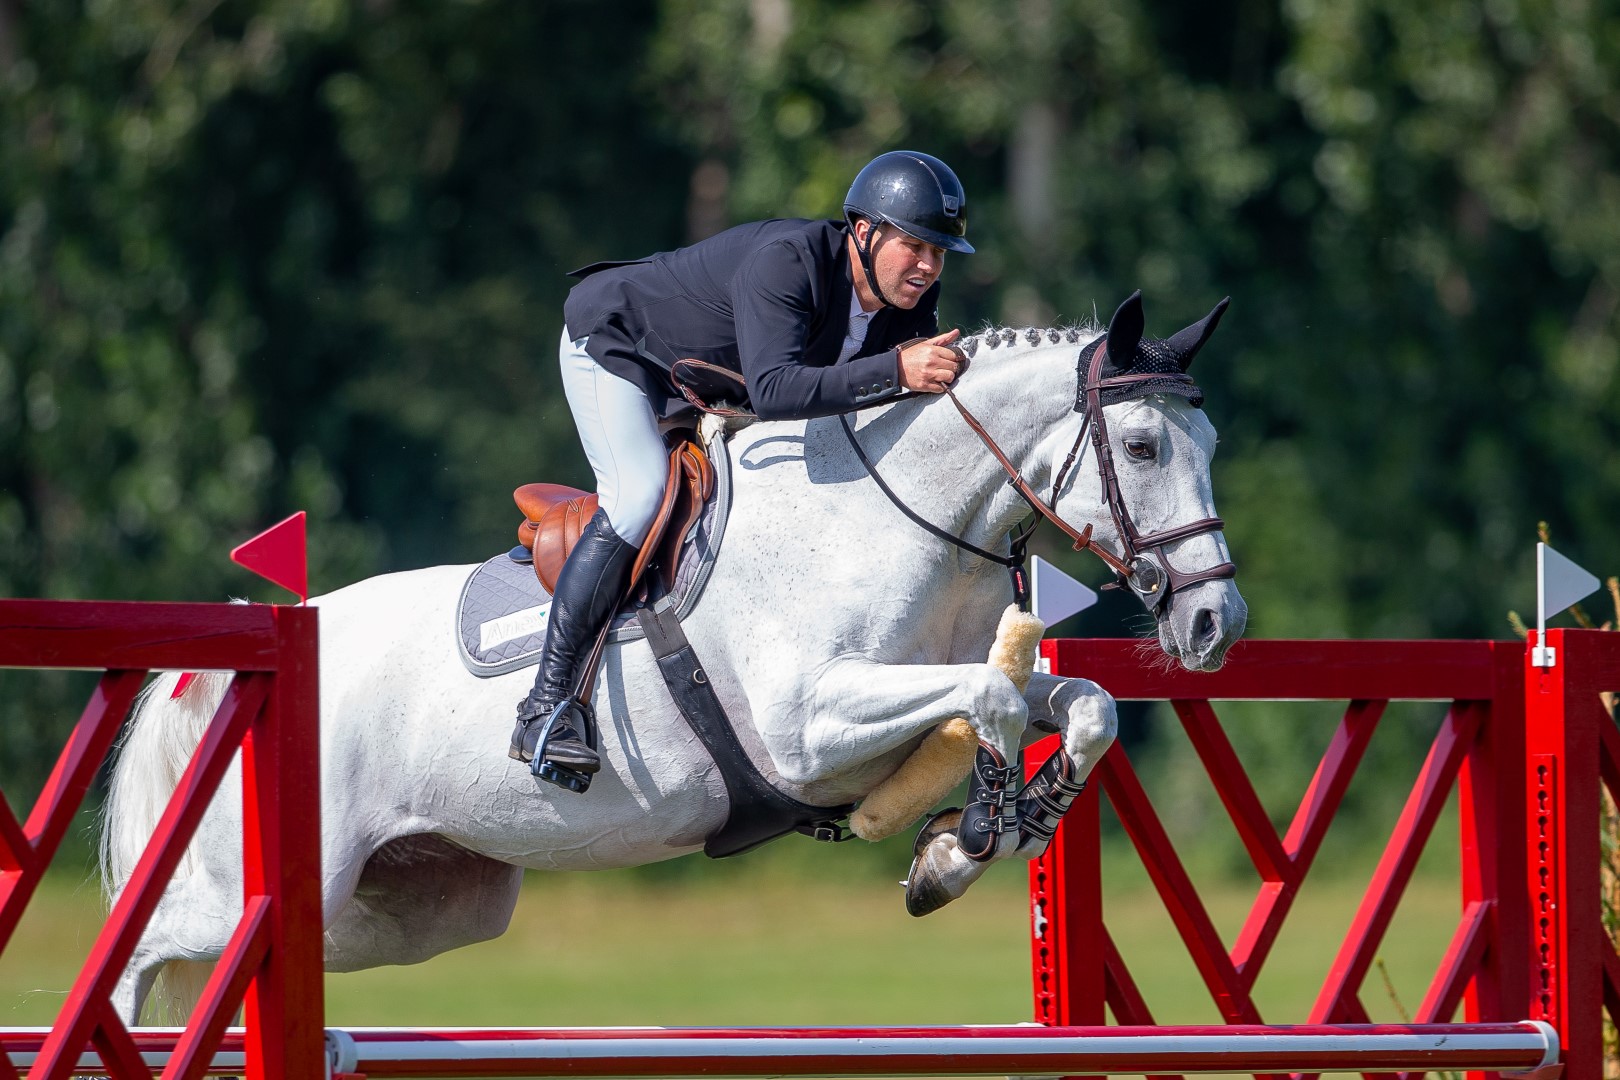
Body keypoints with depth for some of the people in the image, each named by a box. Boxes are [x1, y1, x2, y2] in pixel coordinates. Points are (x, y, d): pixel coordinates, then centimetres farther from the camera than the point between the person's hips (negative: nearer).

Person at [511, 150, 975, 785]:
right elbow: (773, 392, -53)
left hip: (706, 388, 9)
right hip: (614, 341, -9)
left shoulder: (913, 303, -16)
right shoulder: (786, 261, -40)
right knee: (639, 495, -26)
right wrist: (895, 372, -58)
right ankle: (545, 705, -30)